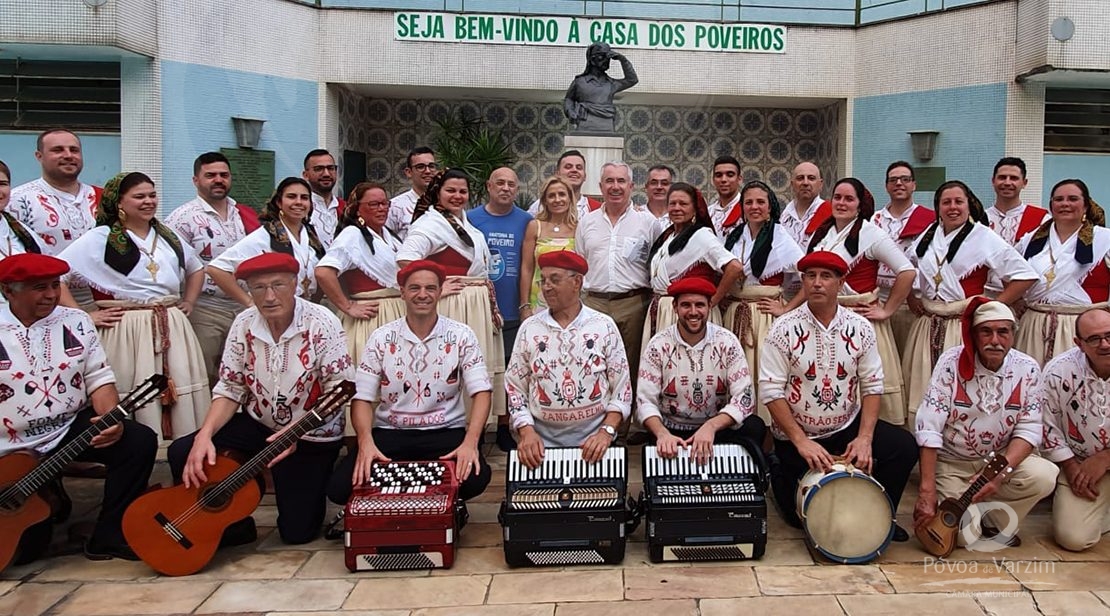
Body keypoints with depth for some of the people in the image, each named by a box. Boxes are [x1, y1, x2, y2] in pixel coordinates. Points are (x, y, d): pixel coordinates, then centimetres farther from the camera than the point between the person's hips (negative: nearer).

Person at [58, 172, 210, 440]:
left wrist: (189, 302, 17)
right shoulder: (100, 239, -1)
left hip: (173, 329, 5)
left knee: (182, 402, 3)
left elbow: (196, 269, 30)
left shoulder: (168, 237, 15)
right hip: (126, 332, -5)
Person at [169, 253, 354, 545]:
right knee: (183, 453, -15)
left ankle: (316, 482, 28)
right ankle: (233, 526, 8)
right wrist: (205, 435, -19)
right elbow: (230, 389, -2)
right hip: (258, 425, 4)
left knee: (297, 531, -6)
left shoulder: (321, 323, -19)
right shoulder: (244, 324, -5)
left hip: (312, 436, -4)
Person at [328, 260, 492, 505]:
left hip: (446, 432, -1)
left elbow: (481, 392, -8)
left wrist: (470, 442, -25)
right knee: (340, 487, -22)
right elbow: (362, 397, -2)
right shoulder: (381, 338, 1)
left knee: (475, 478, -31)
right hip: (389, 433, 1)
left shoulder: (461, 336, -2)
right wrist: (365, 441, -22)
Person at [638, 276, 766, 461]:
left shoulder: (727, 342, -4)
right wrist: (662, 433, -29)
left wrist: (711, 426, -28)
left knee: (755, 427, -27)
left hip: (719, 429, 2)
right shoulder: (658, 346, -5)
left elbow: (744, 398, -11)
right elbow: (645, 402, -9)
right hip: (672, 431, -1)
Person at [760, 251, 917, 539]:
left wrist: (865, 437, -15)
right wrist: (801, 442, -22)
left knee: (904, 447, -19)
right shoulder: (784, 329, -14)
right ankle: (780, 474, 32)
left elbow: (872, 386, -3)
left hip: (848, 428, 3)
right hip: (796, 435, -3)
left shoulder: (860, 328, -4)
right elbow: (771, 392, -17)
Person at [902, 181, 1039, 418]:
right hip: (927, 326, 5)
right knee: (922, 392, 7)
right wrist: (911, 297, 12)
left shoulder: (984, 237, -4)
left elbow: (1025, 276, -7)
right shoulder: (929, 235, 11)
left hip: (964, 327, -5)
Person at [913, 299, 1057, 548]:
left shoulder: (1027, 369, -7)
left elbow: (1029, 429, -9)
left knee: (1044, 476, -26)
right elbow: (929, 427, -20)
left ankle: (995, 522, 2)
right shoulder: (952, 362, -15)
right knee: (964, 536, -18)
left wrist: (1002, 471, -27)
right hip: (951, 463, -3)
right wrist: (927, 491, -24)